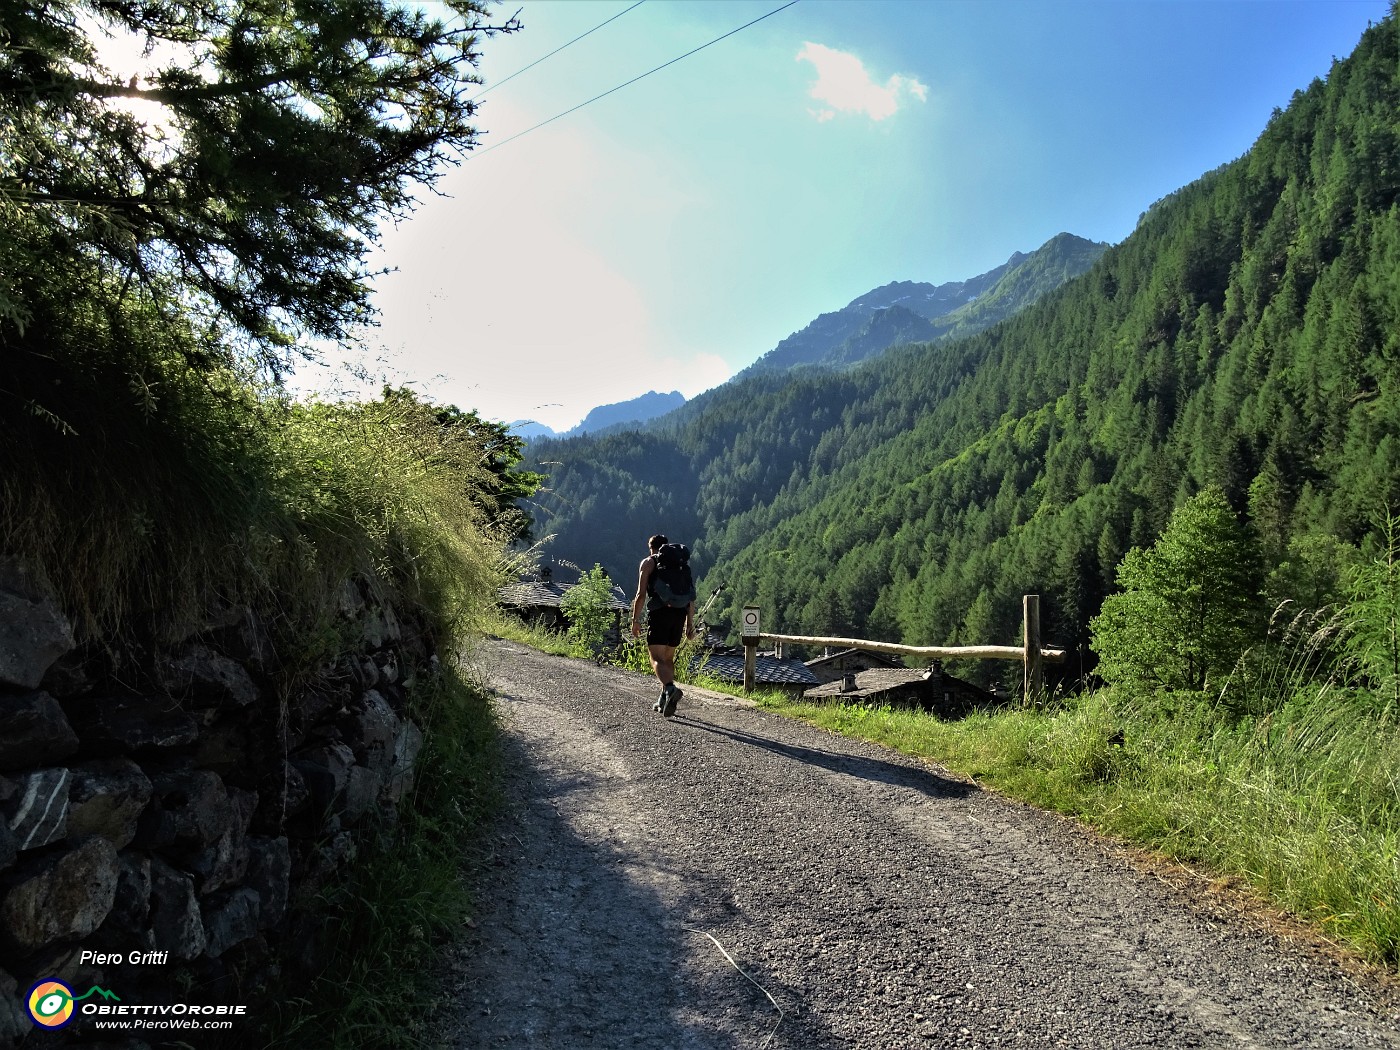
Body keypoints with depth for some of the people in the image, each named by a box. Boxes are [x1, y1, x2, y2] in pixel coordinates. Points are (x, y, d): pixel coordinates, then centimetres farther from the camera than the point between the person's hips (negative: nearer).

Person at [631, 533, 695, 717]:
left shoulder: (648, 563, 9)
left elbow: (641, 594, -2)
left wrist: (635, 620, 2)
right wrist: (690, 623, 18)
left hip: (659, 612, -5)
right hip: (679, 613, 5)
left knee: (657, 658, -8)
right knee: (669, 657, 17)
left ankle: (670, 688, -33)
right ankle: (663, 701, 15)